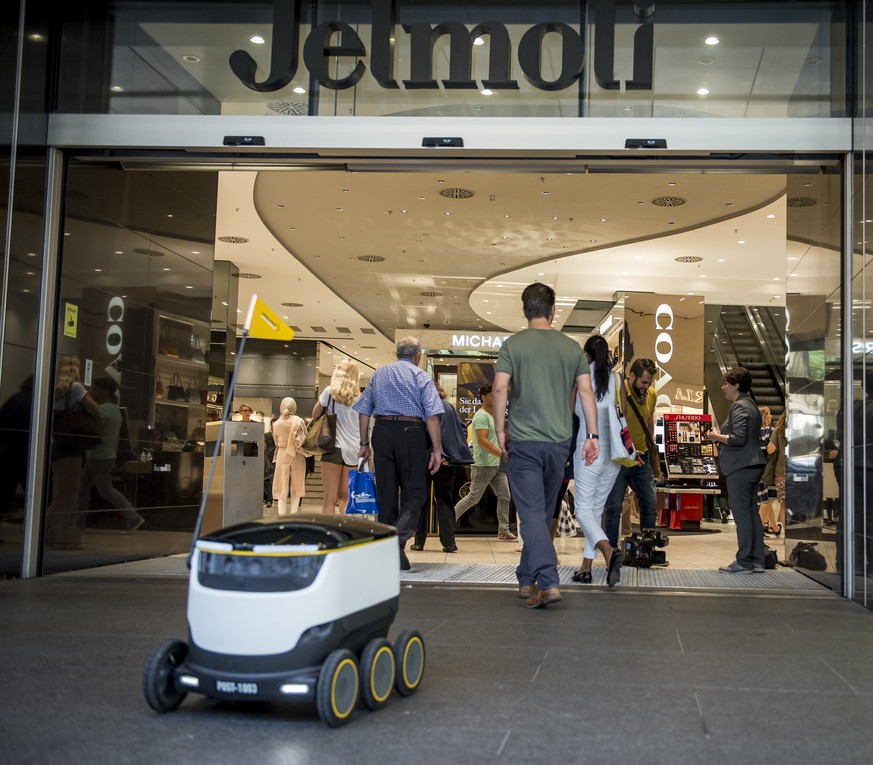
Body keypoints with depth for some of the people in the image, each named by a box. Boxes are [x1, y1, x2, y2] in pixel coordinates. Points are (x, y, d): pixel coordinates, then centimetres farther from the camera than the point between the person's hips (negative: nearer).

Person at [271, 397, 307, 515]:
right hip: (298, 455, 0)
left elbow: (276, 442, 6)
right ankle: (293, 514, 6)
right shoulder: (299, 421, -8)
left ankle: (282, 515, 4)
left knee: (282, 488, 6)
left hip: (282, 454, 1)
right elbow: (306, 438, -1)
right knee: (296, 488, 9)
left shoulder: (276, 423, -4)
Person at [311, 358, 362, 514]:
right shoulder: (360, 397, 7)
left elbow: (315, 415, 9)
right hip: (353, 450, 3)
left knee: (329, 498, -2)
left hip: (334, 447, -3)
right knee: (345, 497, 9)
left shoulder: (330, 392, 0)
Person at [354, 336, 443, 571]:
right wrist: (436, 449, -6)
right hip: (411, 431, -4)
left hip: (382, 431, 4)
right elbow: (432, 415, -6)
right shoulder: (421, 376, 4)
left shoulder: (378, 374, 17)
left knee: (386, 492, 8)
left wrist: (364, 443, 18)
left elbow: (364, 411, 14)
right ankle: (398, 538, -24)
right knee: (414, 492, 1)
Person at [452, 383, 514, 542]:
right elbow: (482, 440, -24)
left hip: (497, 465, 9)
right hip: (483, 465, -9)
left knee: (504, 496, 2)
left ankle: (503, 531, 7)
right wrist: (502, 454, -27)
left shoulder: (494, 415, 17)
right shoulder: (481, 416, -13)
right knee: (472, 498, -2)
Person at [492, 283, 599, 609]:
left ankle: (547, 582, -17)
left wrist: (500, 429, 0)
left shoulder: (513, 345, -4)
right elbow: (586, 392, 3)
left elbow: (500, 389, -11)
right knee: (544, 514, 15)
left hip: (523, 441, -3)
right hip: (559, 441, 4)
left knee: (532, 514, -4)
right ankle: (527, 579, 27)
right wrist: (592, 436, 6)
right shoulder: (571, 347, 5)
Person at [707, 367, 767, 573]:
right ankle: (756, 561, 15)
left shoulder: (739, 407, -13)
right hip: (753, 465, 10)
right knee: (752, 512, 11)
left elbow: (739, 438, -21)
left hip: (740, 468, -10)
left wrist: (717, 437, -7)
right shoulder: (750, 405, 18)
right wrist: (721, 437, 14)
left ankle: (744, 562, -2)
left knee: (741, 514, -6)